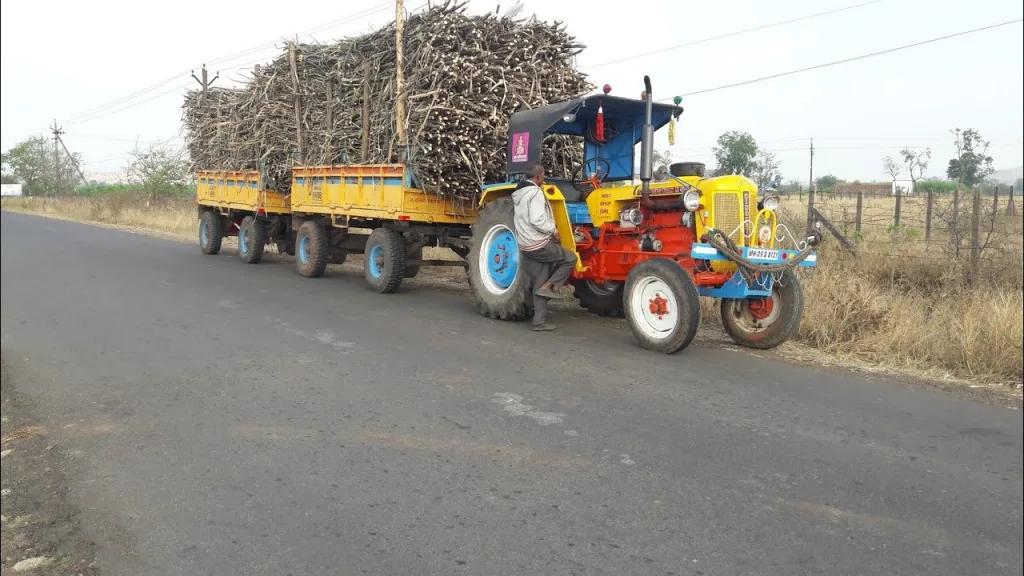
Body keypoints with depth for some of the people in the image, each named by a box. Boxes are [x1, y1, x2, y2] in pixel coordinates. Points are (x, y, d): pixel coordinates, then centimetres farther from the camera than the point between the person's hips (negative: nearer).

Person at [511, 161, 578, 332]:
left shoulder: (519, 194, 16)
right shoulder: (535, 192, -14)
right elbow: (537, 220, -25)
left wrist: (549, 232, 20)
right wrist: (554, 231, -11)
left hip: (526, 246, 9)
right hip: (539, 244, -9)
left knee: (539, 286, 10)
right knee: (570, 258, 5)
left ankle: (539, 322, 10)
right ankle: (548, 286, 0)